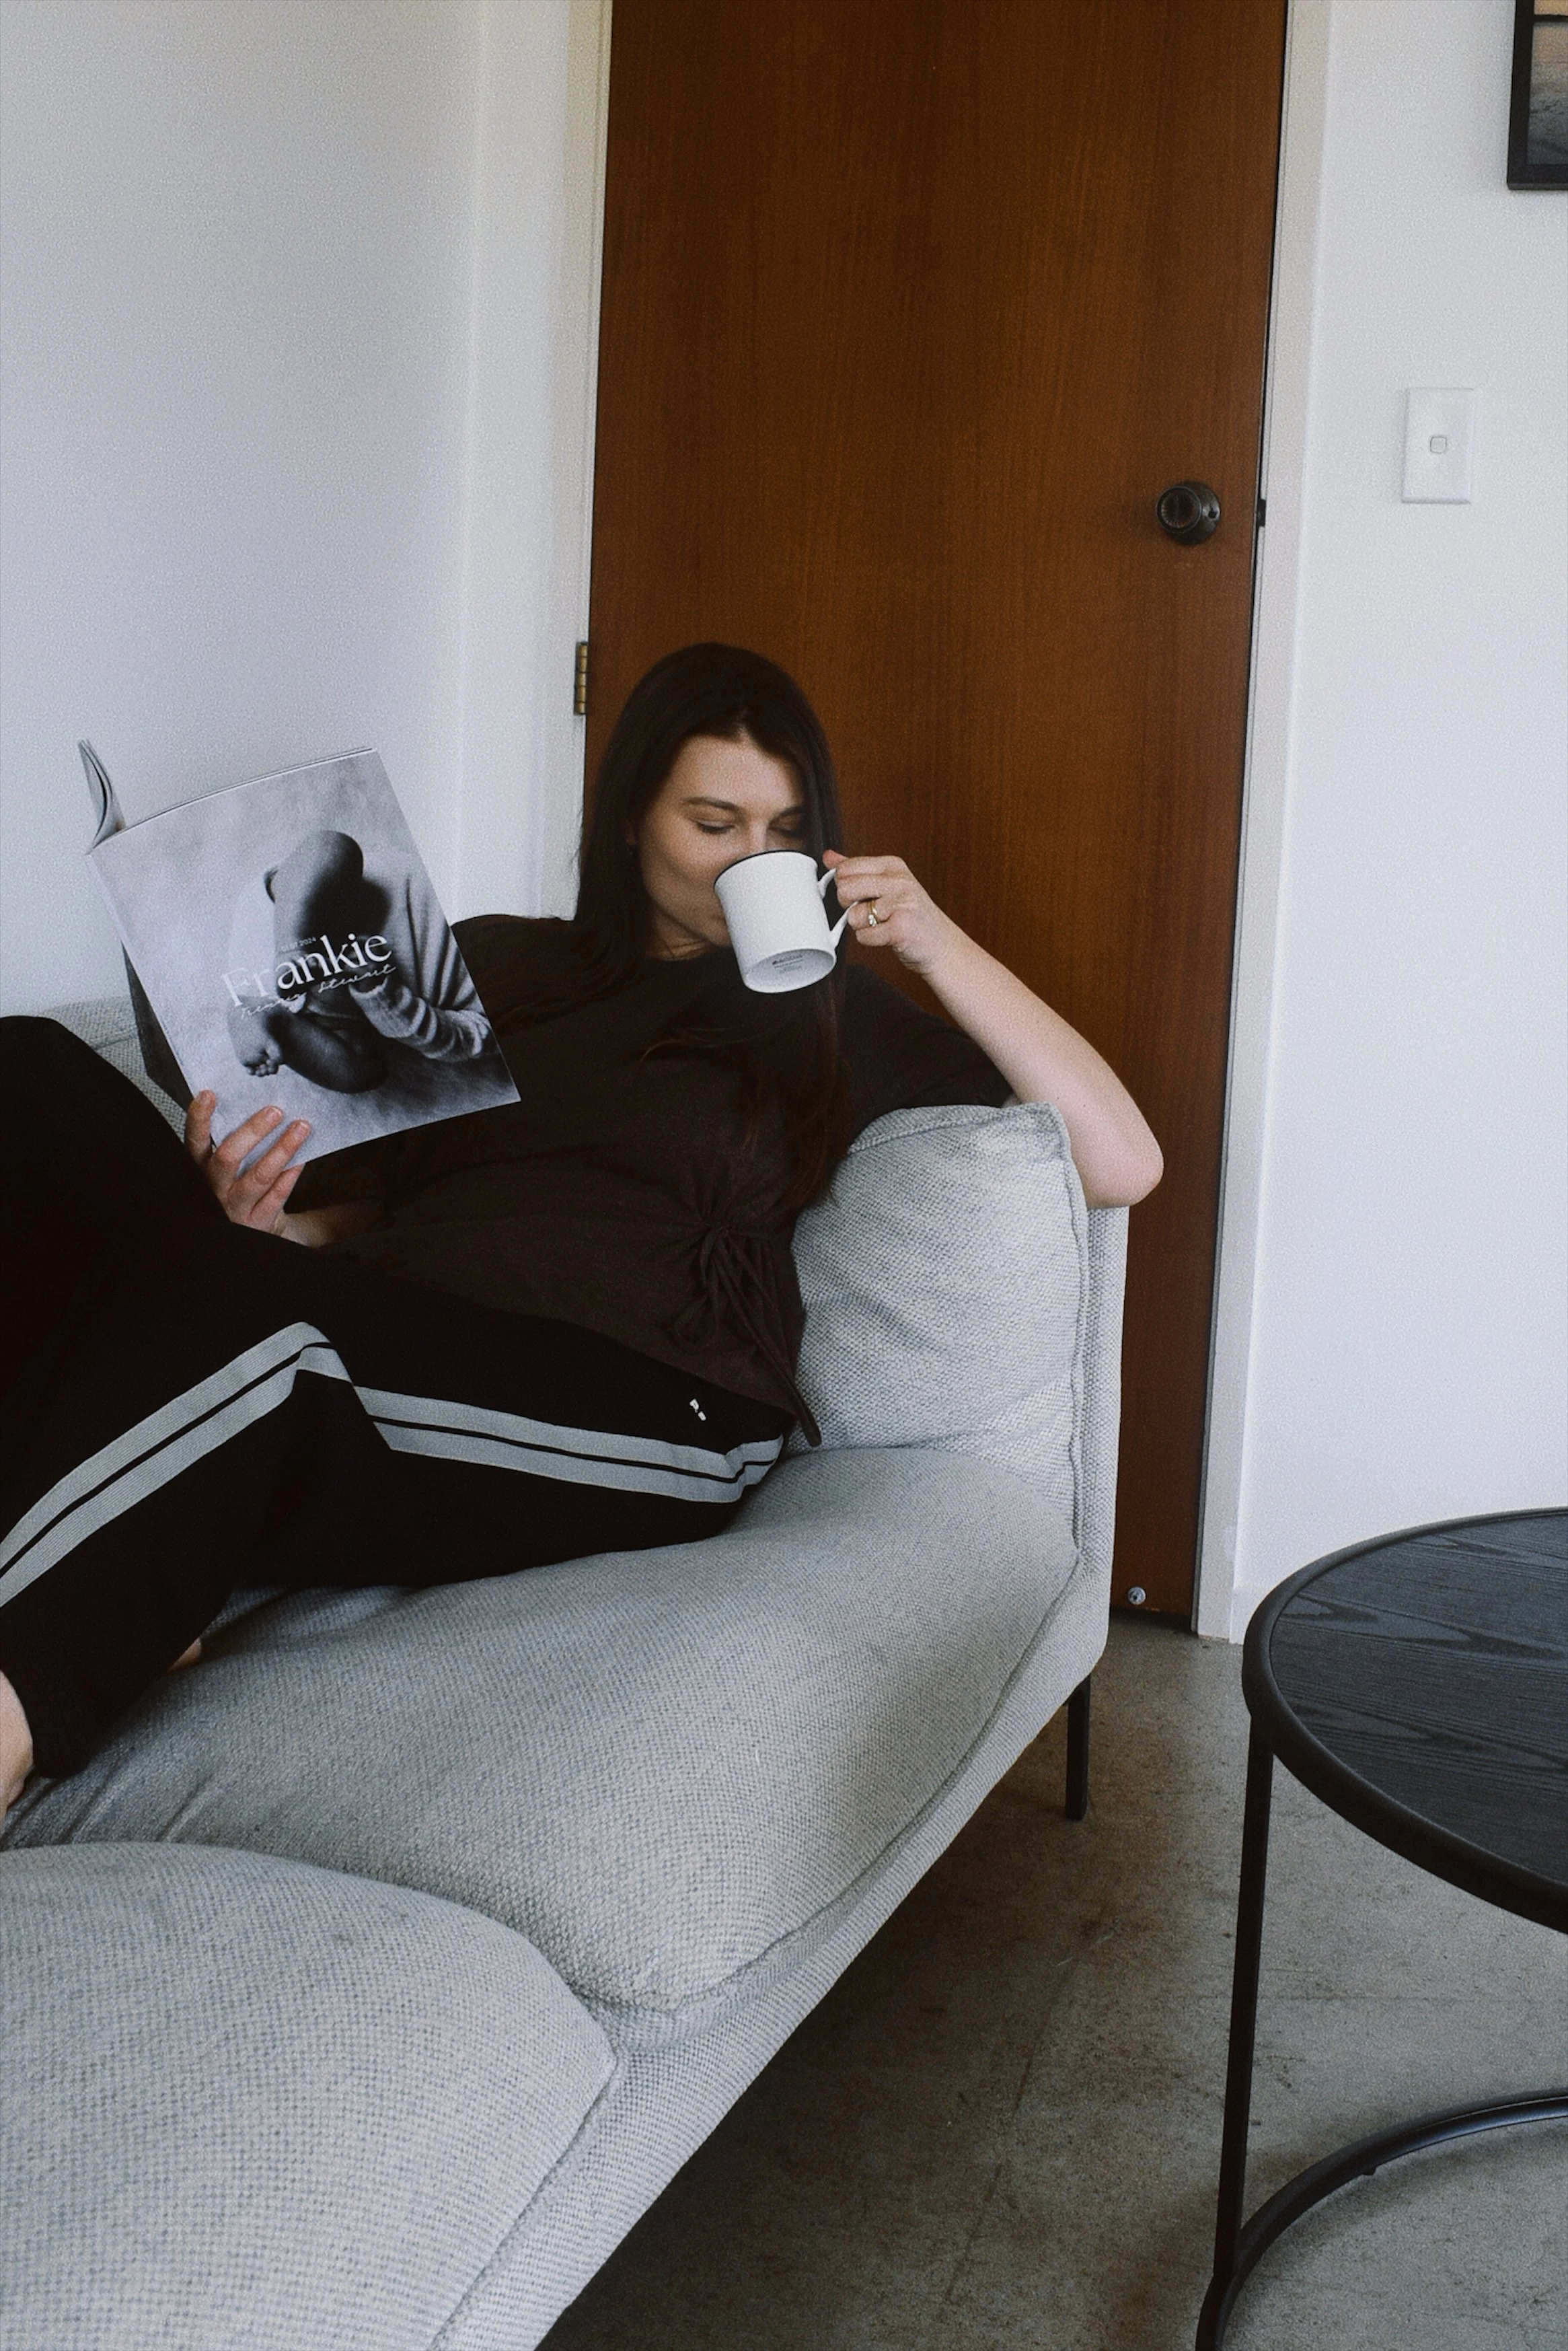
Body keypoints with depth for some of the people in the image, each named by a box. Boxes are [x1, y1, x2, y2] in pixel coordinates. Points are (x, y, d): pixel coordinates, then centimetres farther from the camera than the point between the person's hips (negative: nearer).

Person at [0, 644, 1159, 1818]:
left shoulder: (827, 1009, 20)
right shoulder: (487, 963, 28)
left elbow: (1124, 1162, 12)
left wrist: (937, 943, 5)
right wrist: (252, 1214, 0)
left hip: (644, 1403, -4)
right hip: (378, 1341, 4)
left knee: (243, 1319, -36)